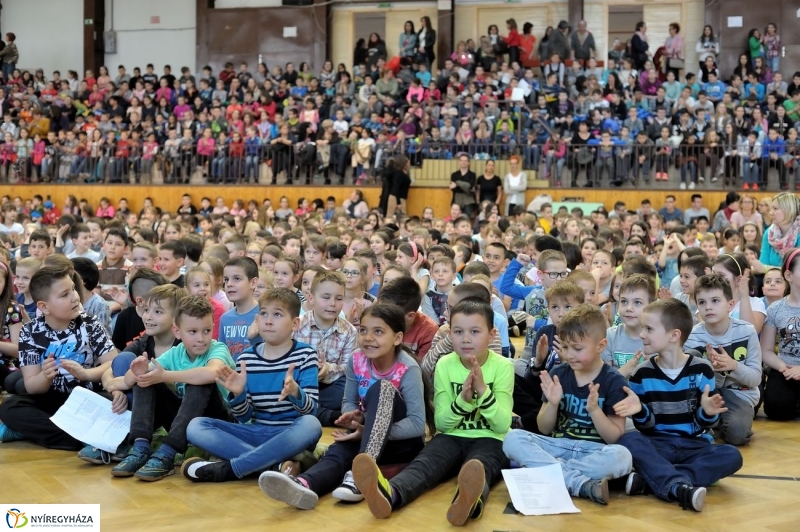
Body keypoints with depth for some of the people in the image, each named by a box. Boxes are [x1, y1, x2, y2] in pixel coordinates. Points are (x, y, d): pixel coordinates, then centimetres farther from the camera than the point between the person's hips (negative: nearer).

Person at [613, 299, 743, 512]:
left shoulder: (701, 369, -3)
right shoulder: (642, 373, 0)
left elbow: (705, 423, -2)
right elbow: (645, 425, 0)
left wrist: (708, 412, -24)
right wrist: (640, 411, -22)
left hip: (695, 444, 0)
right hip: (658, 444, 0)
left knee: (732, 456, -27)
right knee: (629, 440, -30)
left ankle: (650, 479, -35)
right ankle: (680, 487, -51)